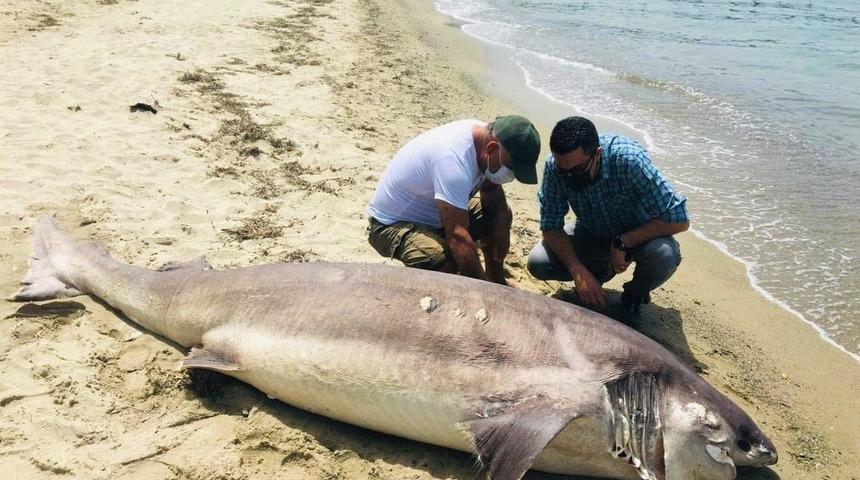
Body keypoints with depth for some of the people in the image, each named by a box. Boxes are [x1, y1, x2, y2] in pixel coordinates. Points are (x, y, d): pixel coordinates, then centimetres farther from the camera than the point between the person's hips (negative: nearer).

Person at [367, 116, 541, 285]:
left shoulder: (485, 134, -8)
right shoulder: (453, 158, -35)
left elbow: (491, 187, 10)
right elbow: (457, 235, -38)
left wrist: (500, 223, -9)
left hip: (430, 212, 9)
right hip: (393, 224, -9)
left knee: (503, 215, 6)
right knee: (445, 263, -36)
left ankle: (497, 281, 22)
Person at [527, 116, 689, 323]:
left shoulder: (628, 160, -36)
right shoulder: (554, 166, -24)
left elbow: (679, 220, -32)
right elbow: (551, 225, -15)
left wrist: (622, 243, -30)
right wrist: (578, 270, -28)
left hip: (638, 235, -3)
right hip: (592, 234, 3)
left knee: (664, 255, -36)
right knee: (537, 263, -18)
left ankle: (635, 294, 0)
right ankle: (601, 270, 12)